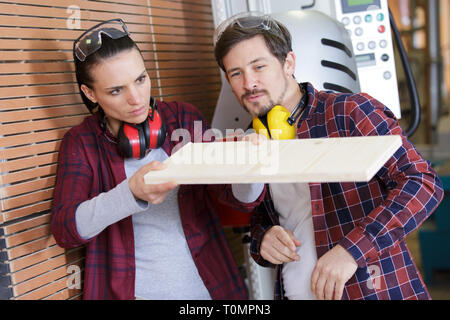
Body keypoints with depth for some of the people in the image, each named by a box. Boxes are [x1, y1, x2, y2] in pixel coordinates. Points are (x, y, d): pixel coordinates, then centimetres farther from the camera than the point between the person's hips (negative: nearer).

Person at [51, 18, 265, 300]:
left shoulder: (184, 118, 4)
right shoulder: (81, 143, 0)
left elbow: (238, 197, 2)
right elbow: (64, 230, -12)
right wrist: (132, 193, -28)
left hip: (209, 286, 2)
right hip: (130, 290, -2)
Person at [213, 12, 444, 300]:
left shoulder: (350, 112, -11)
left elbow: (423, 182, -17)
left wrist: (352, 249, -26)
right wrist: (262, 239, -6)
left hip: (374, 290, -5)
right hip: (293, 292, 5)